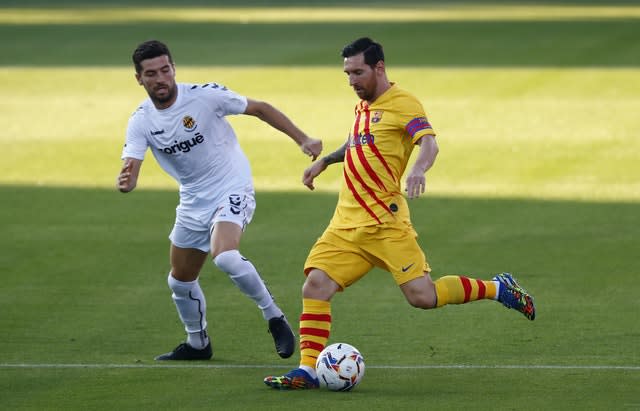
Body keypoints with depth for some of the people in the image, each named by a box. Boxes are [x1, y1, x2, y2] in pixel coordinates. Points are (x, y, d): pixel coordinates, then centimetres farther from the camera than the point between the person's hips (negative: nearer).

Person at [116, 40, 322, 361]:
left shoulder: (205, 96, -17)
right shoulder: (140, 122, -7)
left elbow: (259, 109, -5)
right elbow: (130, 175, -16)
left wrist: (302, 139, -8)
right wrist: (124, 183, -41)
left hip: (232, 190, -6)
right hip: (193, 202, 6)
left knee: (224, 255, -32)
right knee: (180, 280, 15)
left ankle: (274, 318, -16)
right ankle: (197, 344, 39)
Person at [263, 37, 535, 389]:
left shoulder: (401, 103, -7)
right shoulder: (363, 107, 19)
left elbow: (428, 142, -23)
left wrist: (419, 169, -42)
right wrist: (325, 160, 32)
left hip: (385, 222, -7)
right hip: (347, 223, 7)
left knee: (422, 296, -12)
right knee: (316, 284, -9)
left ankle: (497, 289, 9)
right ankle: (307, 370, -7)